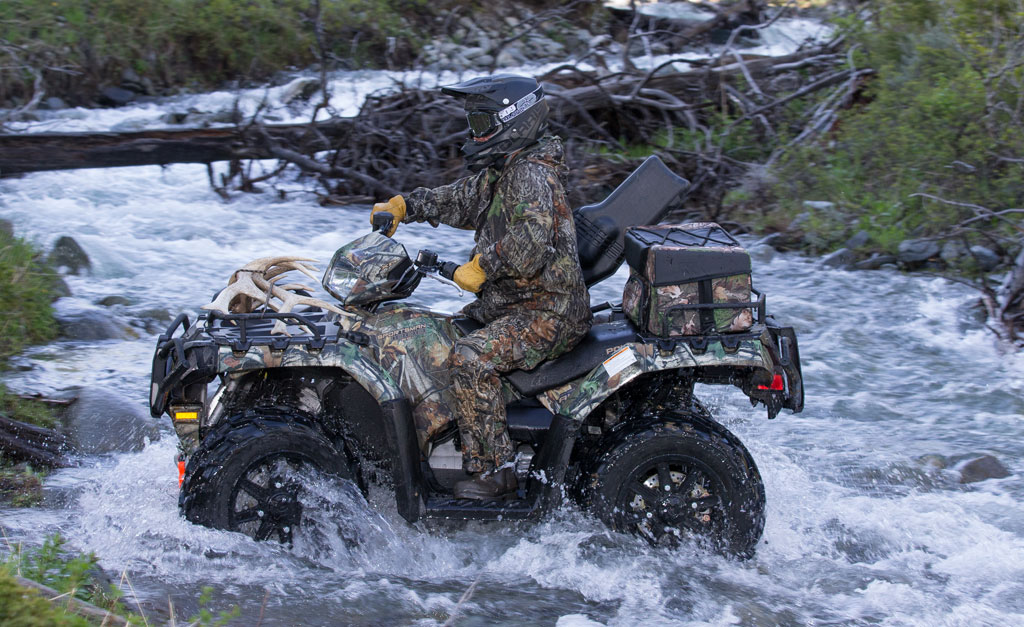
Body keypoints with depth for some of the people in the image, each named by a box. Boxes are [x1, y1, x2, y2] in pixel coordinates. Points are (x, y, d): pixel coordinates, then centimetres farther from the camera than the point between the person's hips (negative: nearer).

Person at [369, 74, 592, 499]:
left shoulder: (531, 174, -18)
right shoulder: (500, 171, 14)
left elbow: (531, 242, -31)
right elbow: (459, 200, 25)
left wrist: (481, 266, -23)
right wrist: (403, 206, 14)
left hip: (547, 314, -11)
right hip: (510, 303, 11)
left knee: (470, 359, -29)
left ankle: (493, 469, -23)